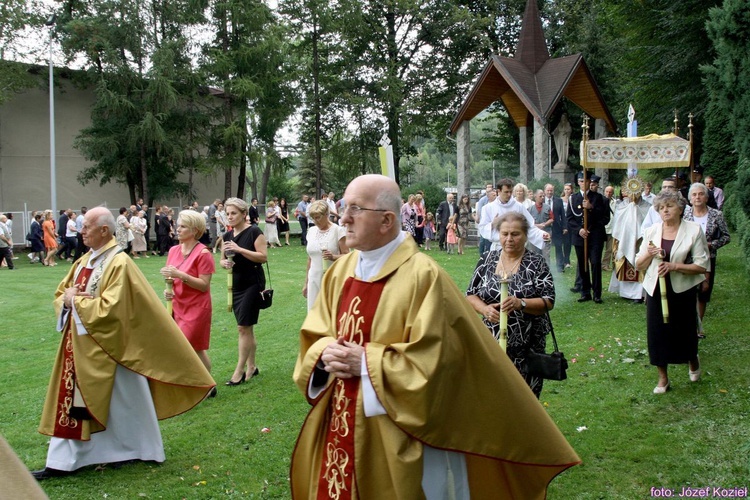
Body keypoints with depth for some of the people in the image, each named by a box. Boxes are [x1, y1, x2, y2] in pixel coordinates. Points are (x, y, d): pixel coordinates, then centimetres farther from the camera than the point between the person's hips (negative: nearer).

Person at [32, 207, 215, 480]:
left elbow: (109, 308, -24)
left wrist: (76, 301, -13)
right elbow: (61, 293, 13)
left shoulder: (119, 263, -17)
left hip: (106, 348, -8)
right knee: (74, 402, 11)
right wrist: (67, 299, -10)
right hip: (79, 346, 8)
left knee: (119, 402, 6)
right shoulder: (85, 260, 9)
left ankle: (141, 449, 25)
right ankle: (63, 461, 22)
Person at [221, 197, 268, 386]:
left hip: (252, 284, -7)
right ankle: (251, 366, 22)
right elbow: (222, 259, 16)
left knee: (243, 327, -7)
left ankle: (240, 370, 0)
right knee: (246, 328, 13)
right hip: (235, 285, 7)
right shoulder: (228, 236, 9)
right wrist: (224, 262, -7)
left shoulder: (254, 232, -10)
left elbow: (263, 257, -16)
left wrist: (240, 249, -23)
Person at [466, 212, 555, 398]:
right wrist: (485, 309, -14)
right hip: (492, 341, 2)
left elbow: (548, 301, -8)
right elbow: (471, 294, 6)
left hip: (527, 343, -2)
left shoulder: (537, 263, -3)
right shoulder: (487, 259, 5)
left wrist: (521, 303, -25)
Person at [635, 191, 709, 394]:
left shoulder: (693, 230, -6)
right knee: (657, 332, 4)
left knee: (685, 330, 10)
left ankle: (693, 361, 44)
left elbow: (702, 266, -11)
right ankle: (663, 378, 21)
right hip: (656, 290, 2)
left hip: (683, 291, -2)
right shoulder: (652, 231, 3)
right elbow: (639, 265, 6)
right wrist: (649, 254, -14)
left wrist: (674, 266, -21)